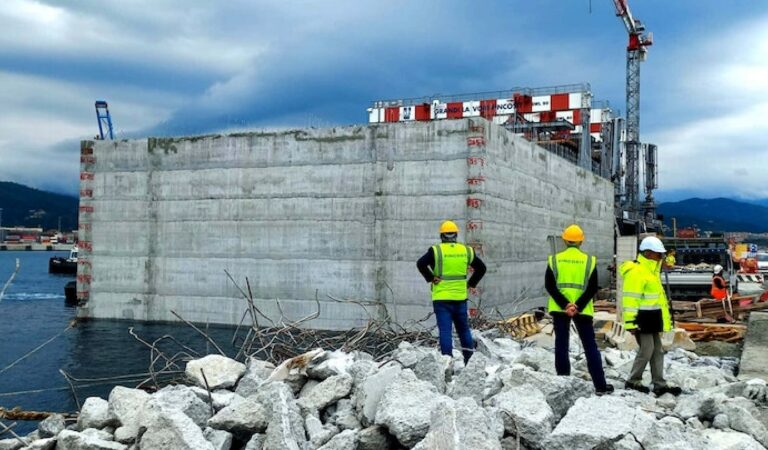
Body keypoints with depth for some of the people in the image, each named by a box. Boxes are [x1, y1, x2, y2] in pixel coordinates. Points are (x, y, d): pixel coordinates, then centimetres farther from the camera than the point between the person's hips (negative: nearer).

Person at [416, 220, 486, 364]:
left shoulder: (436, 250, -6)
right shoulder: (466, 250, 5)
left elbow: (421, 264, -18)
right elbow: (481, 268, 12)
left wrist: (430, 278, -8)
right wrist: (471, 283, 13)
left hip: (441, 298, -3)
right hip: (460, 297, 3)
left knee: (445, 330, -1)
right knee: (464, 328, 17)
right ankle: (470, 358, 23)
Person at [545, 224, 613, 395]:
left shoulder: (555, 259, 0)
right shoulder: (589, 260, -1)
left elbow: (549, 286, -7)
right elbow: (593, 288, -7)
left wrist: (565, 305, -11)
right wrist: (578, 306, -11)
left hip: (559, 309, 0)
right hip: (582, 310, 0)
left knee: (561, 345, 7)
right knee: (590, 346, 7)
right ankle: (600, 385, 7)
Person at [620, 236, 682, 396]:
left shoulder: (651, 270, 16)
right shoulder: (636, 271, -17)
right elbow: (631, 299, -21)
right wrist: (631, 322, -25)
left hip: (651, 319, 10)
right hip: (642, 319, -10)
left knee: (657, 351, 10)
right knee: (647, 350, -7)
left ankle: (660, 384, 14)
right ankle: (633, 381, 6)